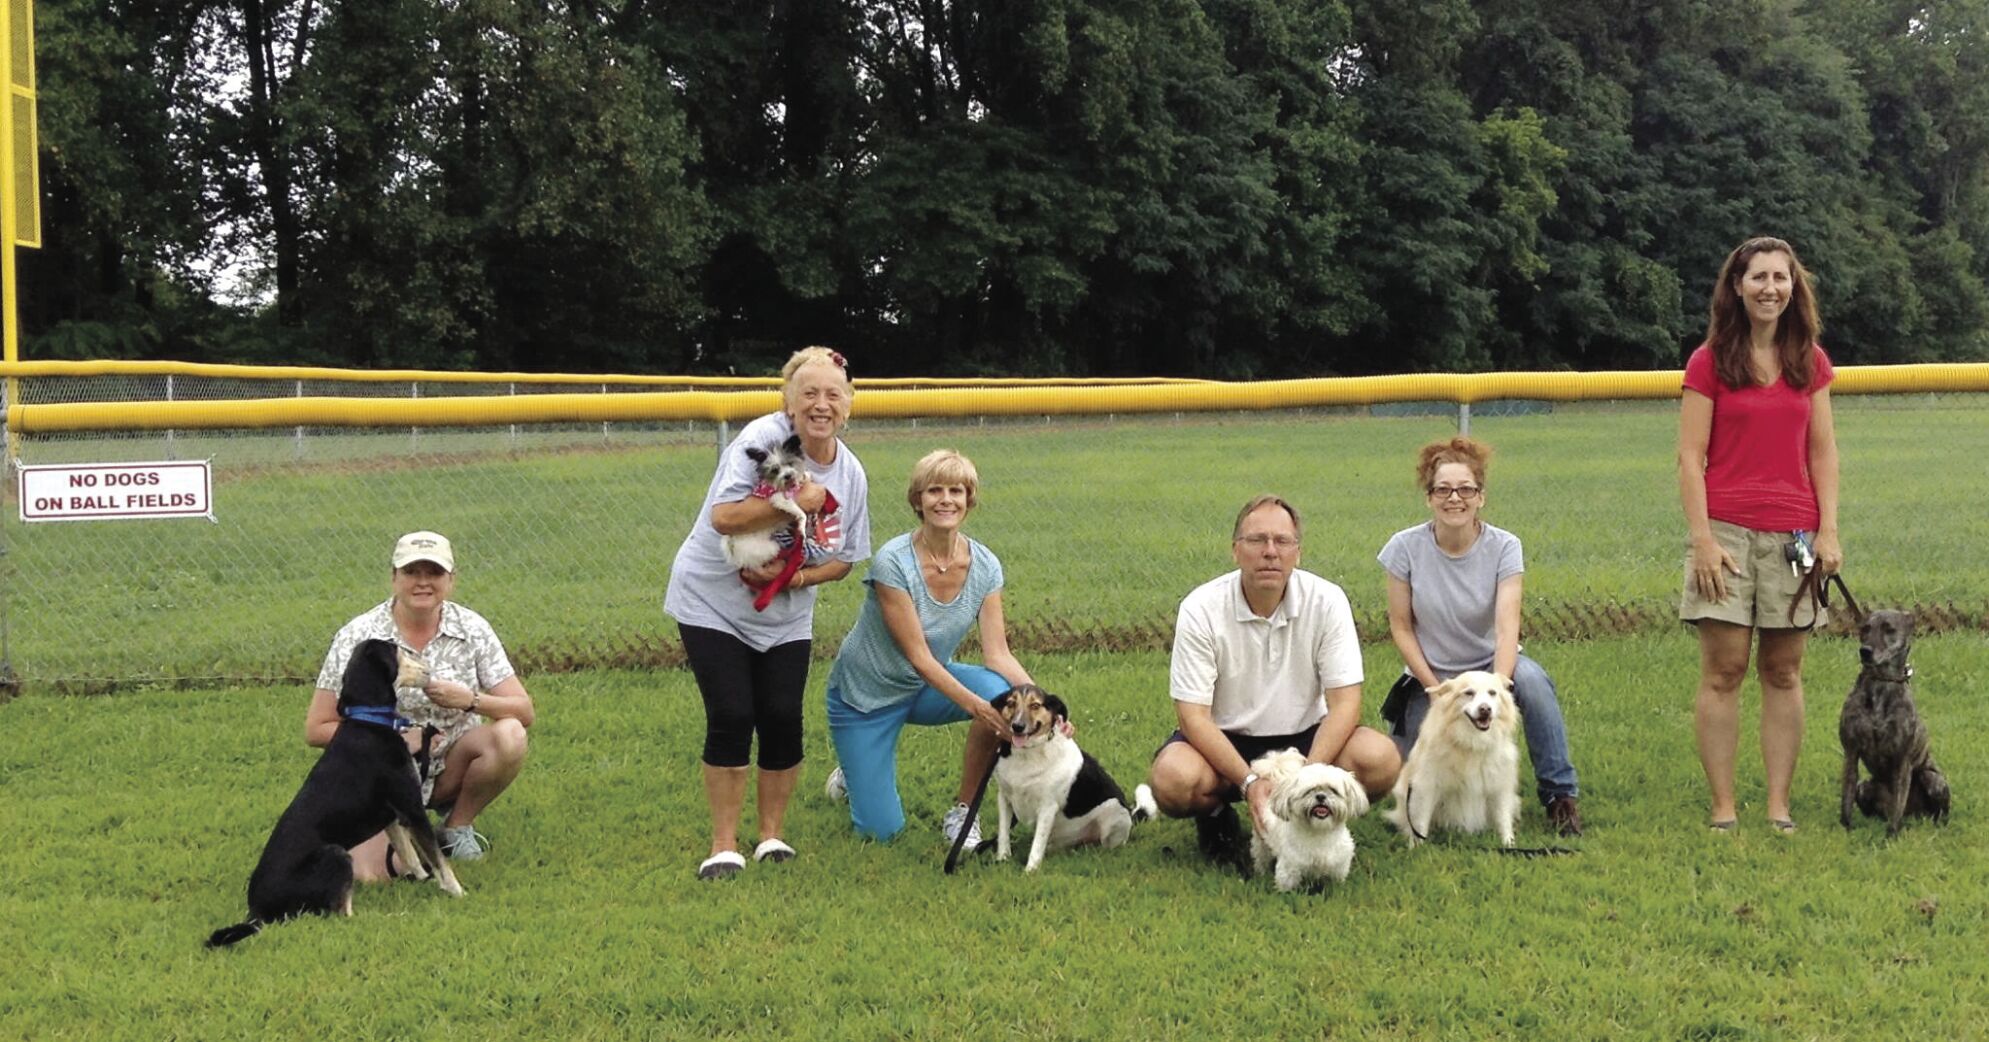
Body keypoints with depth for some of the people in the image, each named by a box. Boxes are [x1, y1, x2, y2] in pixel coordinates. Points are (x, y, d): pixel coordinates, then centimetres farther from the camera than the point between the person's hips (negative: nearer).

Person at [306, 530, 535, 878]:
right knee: (370, 872, -27)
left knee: (509, 736, -28)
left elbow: (525, 712, -9)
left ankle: (456, 827, 0)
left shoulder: (472, 629, -6)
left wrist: (471, 700, -28)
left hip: (451, 765, 2)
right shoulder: (358, 637, -12)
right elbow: (316, 730, -10)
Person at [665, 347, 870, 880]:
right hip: (713, 601, -4)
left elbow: (843, 559, 5)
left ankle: (772, 835, 16)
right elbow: (722, 516, -28)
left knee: (782, 719, -4)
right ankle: (724, 846, 3)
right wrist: (794, 504, -31)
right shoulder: (761, 440, -19)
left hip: (785, 616, 4)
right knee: (731, 717, -10)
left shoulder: (850, 474, -1)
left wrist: (795, 577, -13)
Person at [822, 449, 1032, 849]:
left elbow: (998, 655, -16)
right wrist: (974, 705, -41)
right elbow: (918, 657, -29)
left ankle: (962, 813, -11)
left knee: (1000, 693, -29)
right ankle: (855, 774, 29)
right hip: (866, 692, -4)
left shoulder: (985, 566, -12)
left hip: (930, 685, 4)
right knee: (881, 830, -6)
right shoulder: (893, 561, -27)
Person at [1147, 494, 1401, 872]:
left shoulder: (1326, 600, -11)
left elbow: (1344, 701, -13)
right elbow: (1193, 714, -17)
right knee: (1174, 779, -34)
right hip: (1223, 742, -1)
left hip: (1305, 738, 2)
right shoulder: (1201, 609, -15)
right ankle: (1215, 820, 3)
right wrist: (1249, 782, -29)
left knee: (1380, 759, -27)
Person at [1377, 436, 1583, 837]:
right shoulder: (1406, 548, -12)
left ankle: (1560, 795, -20)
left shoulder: (1504, 547, -13)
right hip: (1429, 676, 1)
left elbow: (1507, 627, -24)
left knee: (1531, 680, -35)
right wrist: (1436, 690, -13)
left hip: (1489, 666, -1)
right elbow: (1401, 627, -6)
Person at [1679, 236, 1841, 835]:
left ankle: (1779, 806, 10)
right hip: (1727, 530, -3)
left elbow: (1823, 452, 11)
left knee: (1784, 673, 5)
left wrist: (1829, 531, 2)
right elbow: (1690, 457, -2)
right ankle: (1723, 809, 1)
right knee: (1723, 671, -3)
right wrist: (1702, 537, -10)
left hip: (1793, 533, 3)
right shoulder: (1710, 362, 1)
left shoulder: (1810, 361, 11)